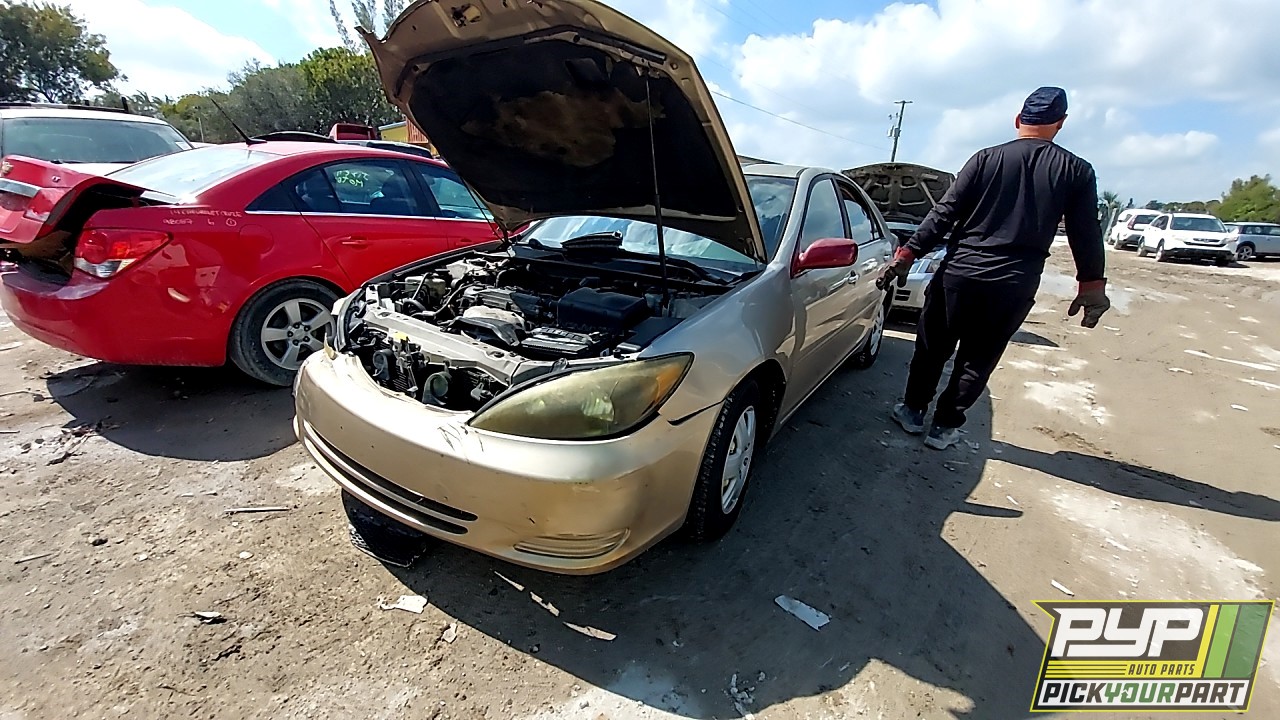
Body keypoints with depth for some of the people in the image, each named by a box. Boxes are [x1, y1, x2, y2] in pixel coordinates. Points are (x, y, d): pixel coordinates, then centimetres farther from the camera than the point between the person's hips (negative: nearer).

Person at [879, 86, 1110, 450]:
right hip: (1015, 287, 1)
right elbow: (1086, 234, 6)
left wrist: (907, 254, -5)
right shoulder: (1077, 171, 5)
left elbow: (943, 213, -6)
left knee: (933, 347, 14)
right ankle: (944, 427, 16)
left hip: (960, 274, -1)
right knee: (978, 360, 11)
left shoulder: (986, 159, 1)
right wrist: (1092, 286, 14)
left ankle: (913, 411, 23)